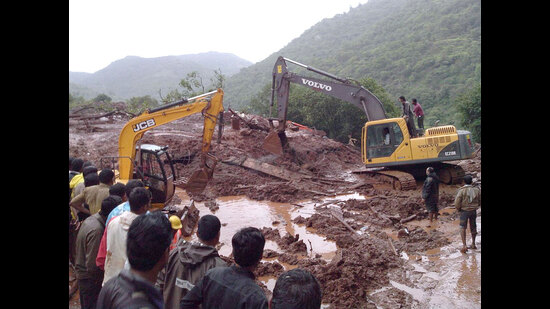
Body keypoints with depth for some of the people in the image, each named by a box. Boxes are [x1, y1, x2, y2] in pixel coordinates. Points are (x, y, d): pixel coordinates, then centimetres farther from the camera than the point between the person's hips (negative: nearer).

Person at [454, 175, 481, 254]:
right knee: (473, 227, 18)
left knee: (463, 228, 5)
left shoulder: (461, 190, -16)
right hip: (474, 211, 4)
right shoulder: (477, 190, -4)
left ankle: (464, 245, -5)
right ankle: (473, 244, 30)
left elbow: (457, 202, -17)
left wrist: (458, 210, 1)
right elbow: (480, 201, 4)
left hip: (464, 211, -4)